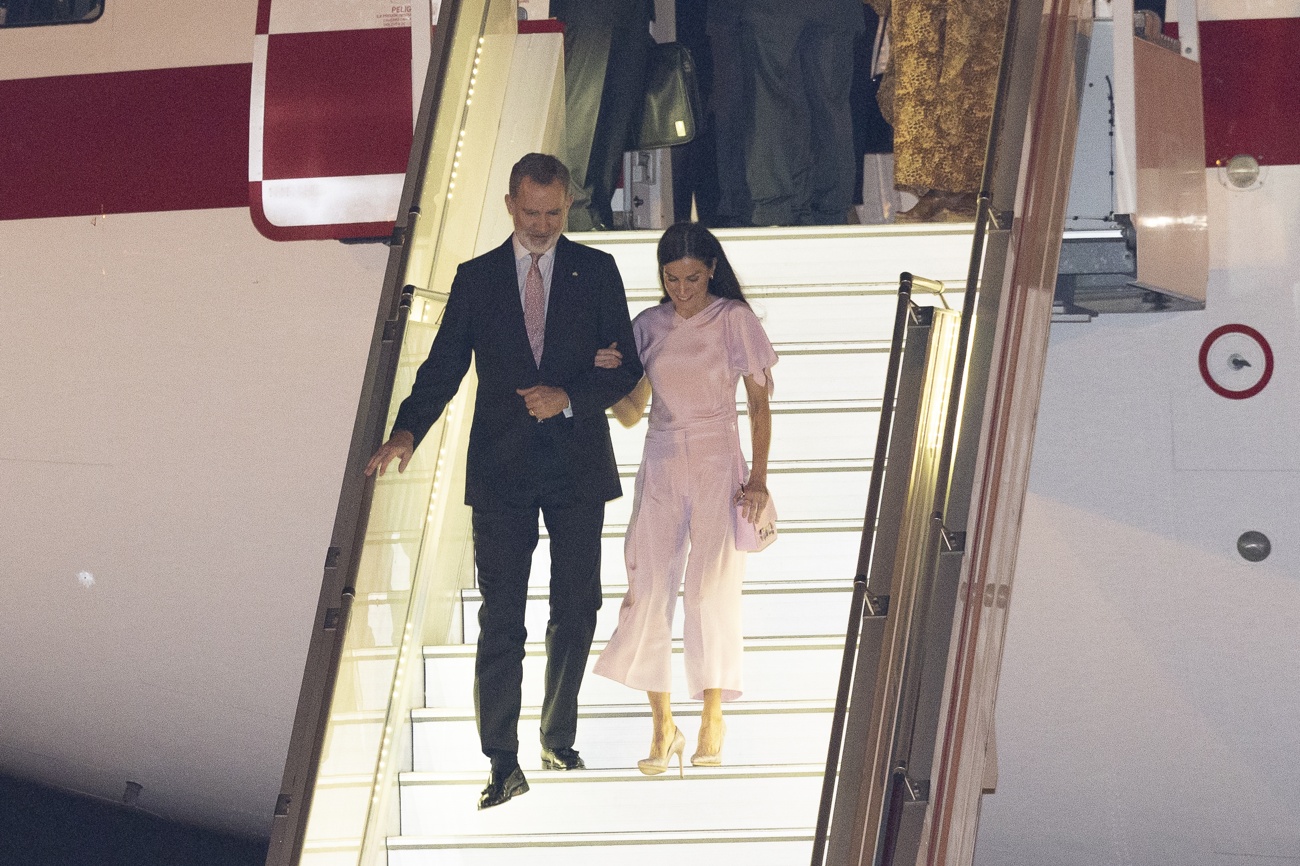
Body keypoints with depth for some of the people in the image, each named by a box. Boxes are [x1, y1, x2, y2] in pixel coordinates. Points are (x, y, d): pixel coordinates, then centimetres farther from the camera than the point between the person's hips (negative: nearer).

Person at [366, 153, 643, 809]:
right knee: (501, 617, -4)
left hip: (576, 464, 1)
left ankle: (558, 740, 25)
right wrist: (407, 430, -15)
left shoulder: (596, 271, 3)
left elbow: (625, 366, 0)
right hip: (501, 470, -1)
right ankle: (503, 764, -2)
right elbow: (442, 367, 1)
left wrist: (568, 398, -16)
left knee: (576, 609, 9)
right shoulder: (476, 278, 4)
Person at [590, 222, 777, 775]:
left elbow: (759, 402, 1)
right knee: (650, 589, -6)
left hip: (718, 466, -3)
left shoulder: (735, 319, -1)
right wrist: (609, 373, -12)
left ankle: (712, 721, 4)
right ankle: (662, 728, -2)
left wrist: (758, 477, -6)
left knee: (710, 589, -7)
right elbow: (629, 410, 9)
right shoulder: (649, 326, 8)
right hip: (661, 465, 3)